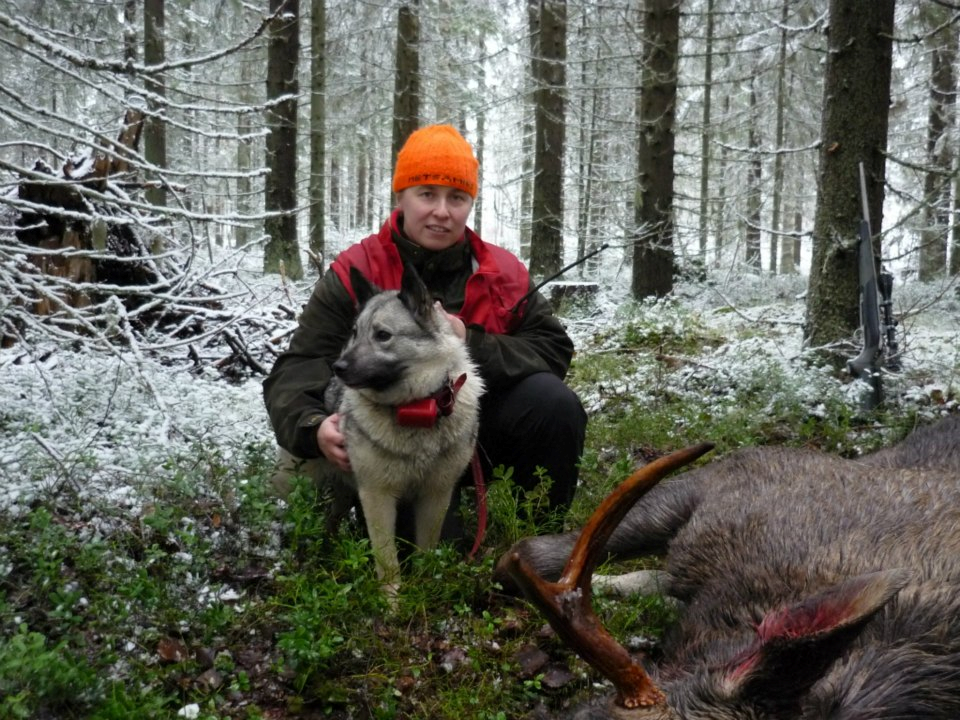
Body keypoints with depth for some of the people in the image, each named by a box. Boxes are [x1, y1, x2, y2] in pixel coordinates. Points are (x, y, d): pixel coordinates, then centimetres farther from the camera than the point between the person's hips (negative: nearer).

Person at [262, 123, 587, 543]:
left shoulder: (504, 274, 1)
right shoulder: (354, 275, -7)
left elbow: (554, 350, -7)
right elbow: (296, 370, -14)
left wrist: (473, 344, -23)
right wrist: (313, 427, -37)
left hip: (481, 433, 3)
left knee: (554, 404, -24)